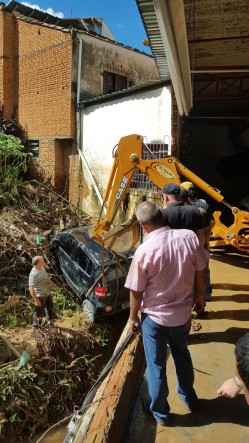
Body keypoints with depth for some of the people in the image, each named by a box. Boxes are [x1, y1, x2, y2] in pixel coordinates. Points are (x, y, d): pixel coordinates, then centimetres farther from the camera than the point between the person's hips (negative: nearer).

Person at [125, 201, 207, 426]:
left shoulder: (144, 251, -25)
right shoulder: (189, 237, -17)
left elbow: (136, 292, -14)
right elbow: (201, 272, -3)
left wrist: (133, 317, 3)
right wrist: (200, 295, 15)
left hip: (154, 317, -4)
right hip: (183, 314, 4)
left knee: (156, 365, 18)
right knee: (182, 355, 29)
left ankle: (160, 412, 39)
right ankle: (189, 398, 50)